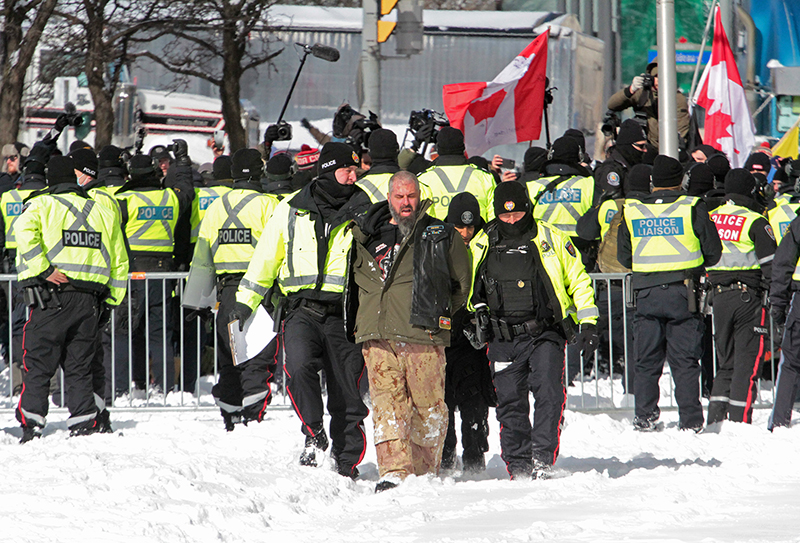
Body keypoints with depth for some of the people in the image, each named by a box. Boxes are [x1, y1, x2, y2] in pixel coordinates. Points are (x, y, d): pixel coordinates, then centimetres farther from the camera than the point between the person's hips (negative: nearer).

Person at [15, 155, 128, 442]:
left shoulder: (42, 205, 1)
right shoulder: (102, 212, 15)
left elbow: (26, 233, -20)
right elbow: (119, 261, 16)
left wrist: (43, 271, -18)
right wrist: (110, 302, 19)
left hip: (52, 299, -4)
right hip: (91, 300, 4)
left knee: (38, 364, 1)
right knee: (79, 367, 12)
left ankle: (30, 424, -3)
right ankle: (83, 425, 6)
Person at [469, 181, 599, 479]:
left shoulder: (552, 239, 3)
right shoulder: (482, 245, 10)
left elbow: (578, 280, 8)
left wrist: (588, 322, 2)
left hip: (545, 334, -3)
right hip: (503, 340, 3)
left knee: (549, 394, -17)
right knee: (510, 403, 2)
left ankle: (543, 462, -17)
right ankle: (518, 468, 10)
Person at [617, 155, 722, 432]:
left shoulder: (631, 212, 3)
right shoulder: (693, 208, -4)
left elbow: (624, 257, 9)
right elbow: (713, 252, -1)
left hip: (645, 293, 2)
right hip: (683, 293, -2)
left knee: (647, 361, 10)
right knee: (685, 361, 2)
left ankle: (645, 417, 9)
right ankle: (690, 419, 0)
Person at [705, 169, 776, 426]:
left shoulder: (710, 218, 8)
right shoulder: (756, 222, -8)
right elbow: (770, 265, -11)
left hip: (718, 296, 5)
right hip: (749, 296, -5)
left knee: (726, 361, 15)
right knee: (747, 362, -2)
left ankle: (715, 416, 7)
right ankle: (740, 418, -8)